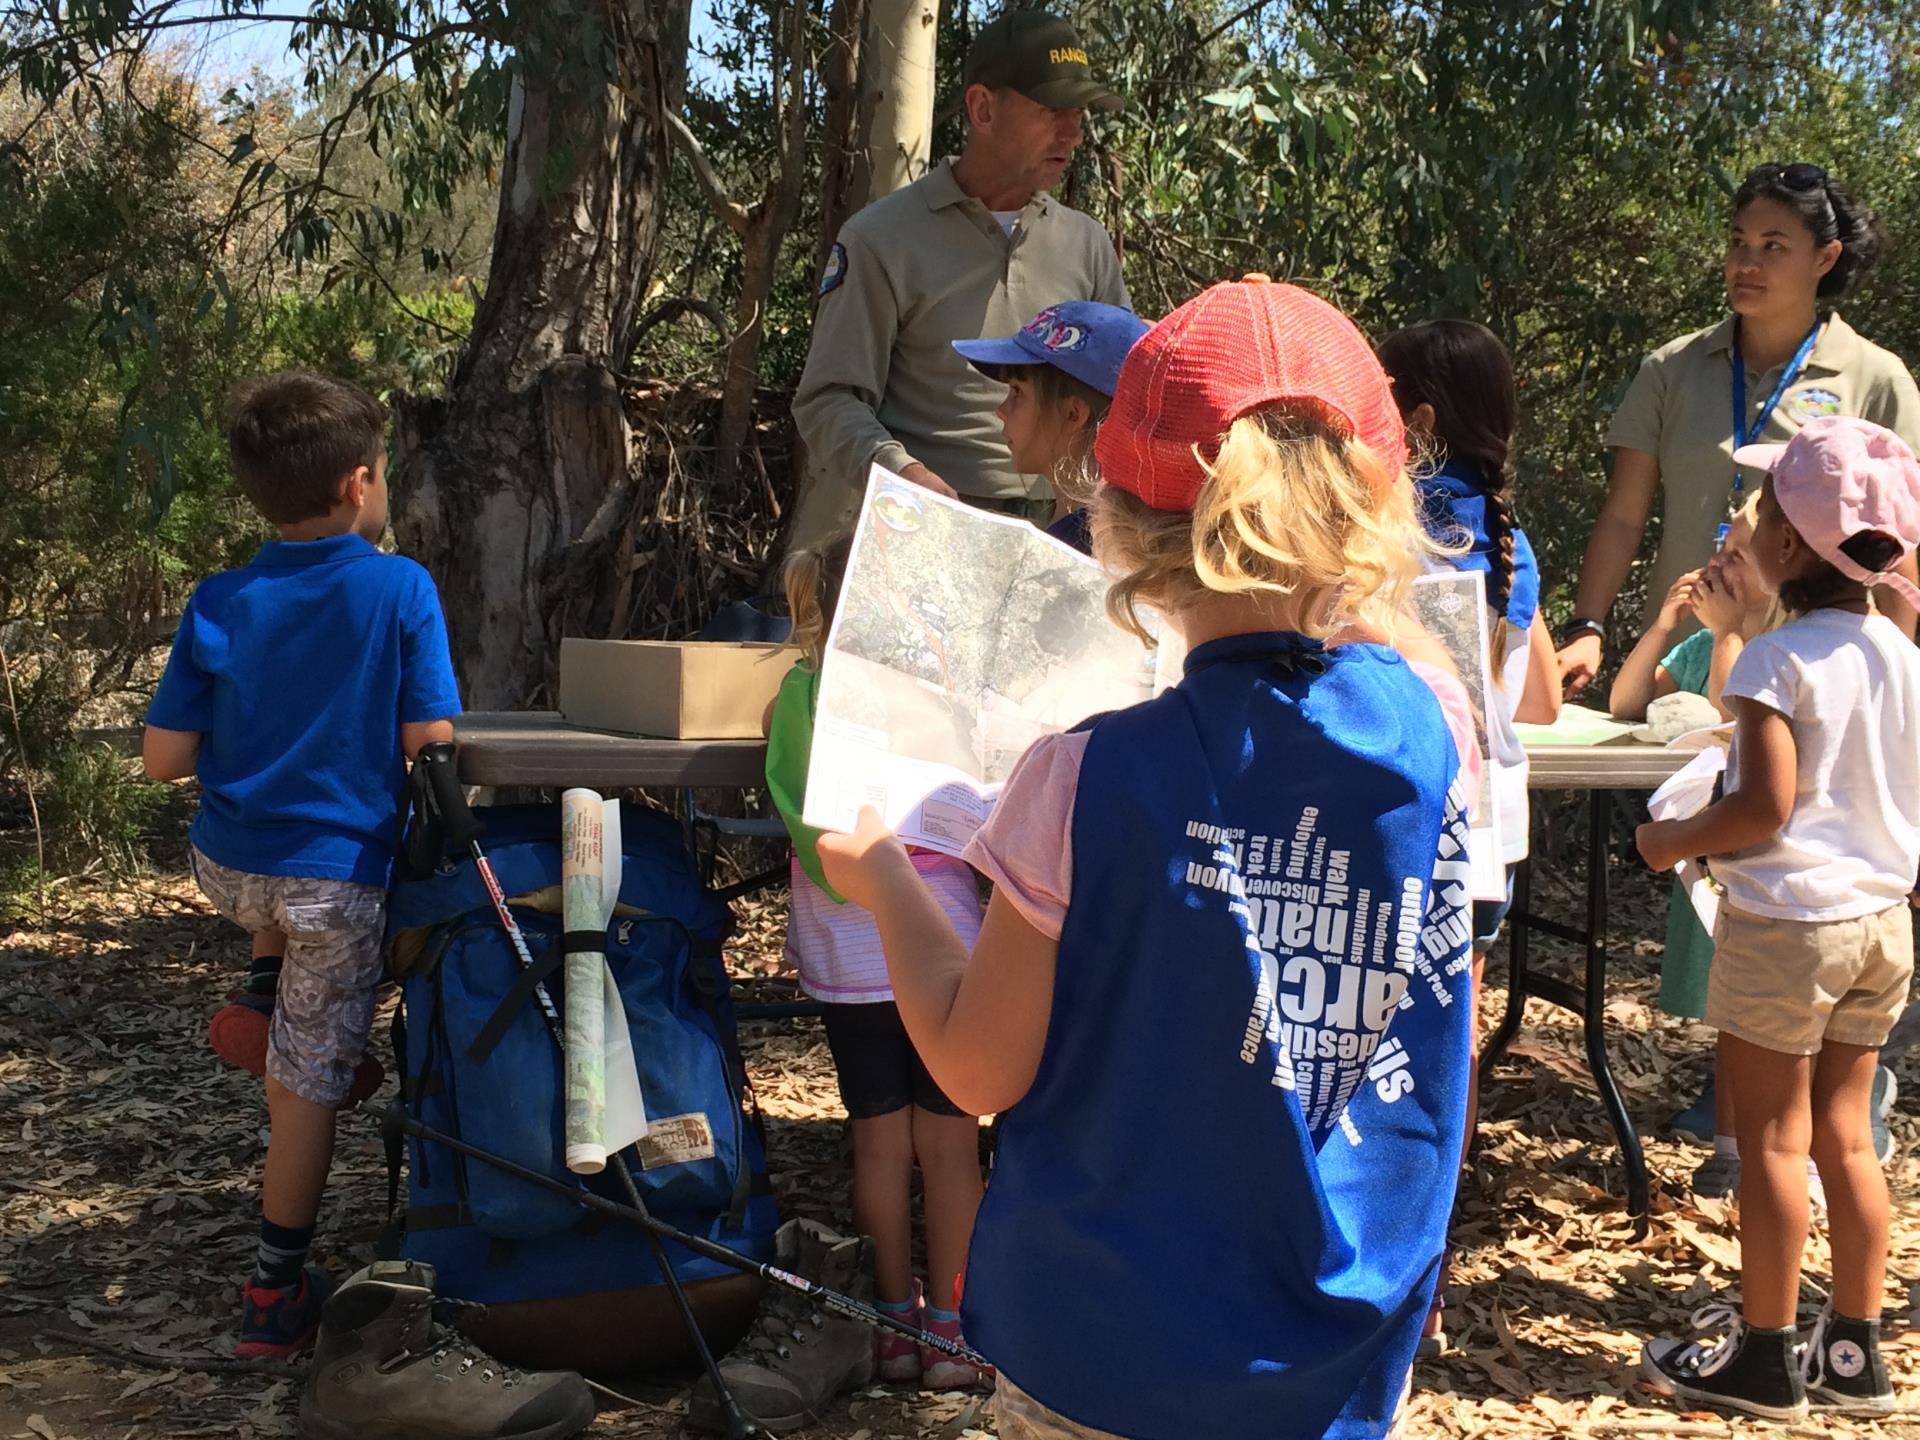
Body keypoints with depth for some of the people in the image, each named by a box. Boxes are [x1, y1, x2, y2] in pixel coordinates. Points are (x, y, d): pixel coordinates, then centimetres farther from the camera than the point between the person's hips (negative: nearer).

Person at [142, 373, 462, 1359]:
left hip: (227, 868, 3)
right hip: (338, 877, -3)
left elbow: (162, 758, -3)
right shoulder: (401, 592, -13)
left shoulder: (218, 605, -5)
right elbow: (429, 746, -12)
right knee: (308, 1083, 7)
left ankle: (259, 1001, 31)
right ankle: (275, 1296, 14)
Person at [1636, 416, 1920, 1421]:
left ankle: (1764, 1357, 12)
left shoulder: (1779, 661, -17)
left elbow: (1764, 808, -21)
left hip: (1788, 918, -7)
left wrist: (1673, 843, -6)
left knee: (1773, 1139, 3)